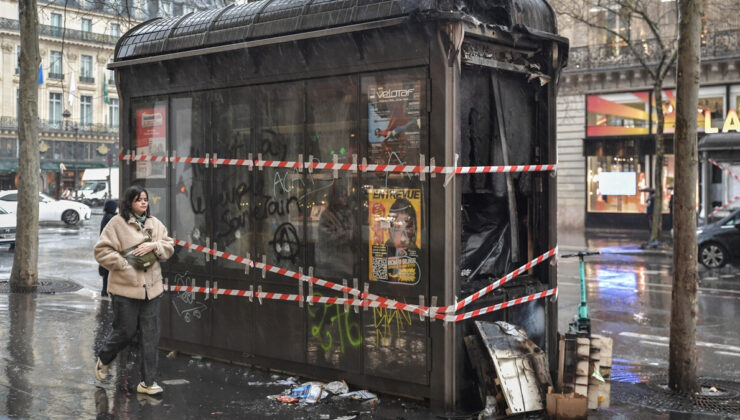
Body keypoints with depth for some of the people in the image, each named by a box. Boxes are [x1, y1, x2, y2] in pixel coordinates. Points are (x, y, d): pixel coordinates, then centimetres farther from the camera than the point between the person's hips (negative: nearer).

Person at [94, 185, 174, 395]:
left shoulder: (155, 223, 11)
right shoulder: (117, 223, -5)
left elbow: (169, 247, 11)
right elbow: (102, 251, -7)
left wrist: (154, 245, -8)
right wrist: (124, 264, -14)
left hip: (151, 288, 5)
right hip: (125, 289, -5)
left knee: (150, 336, 4)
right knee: (124, 332, 4)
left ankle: (147, 382, 11)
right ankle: (103, 360, 36)